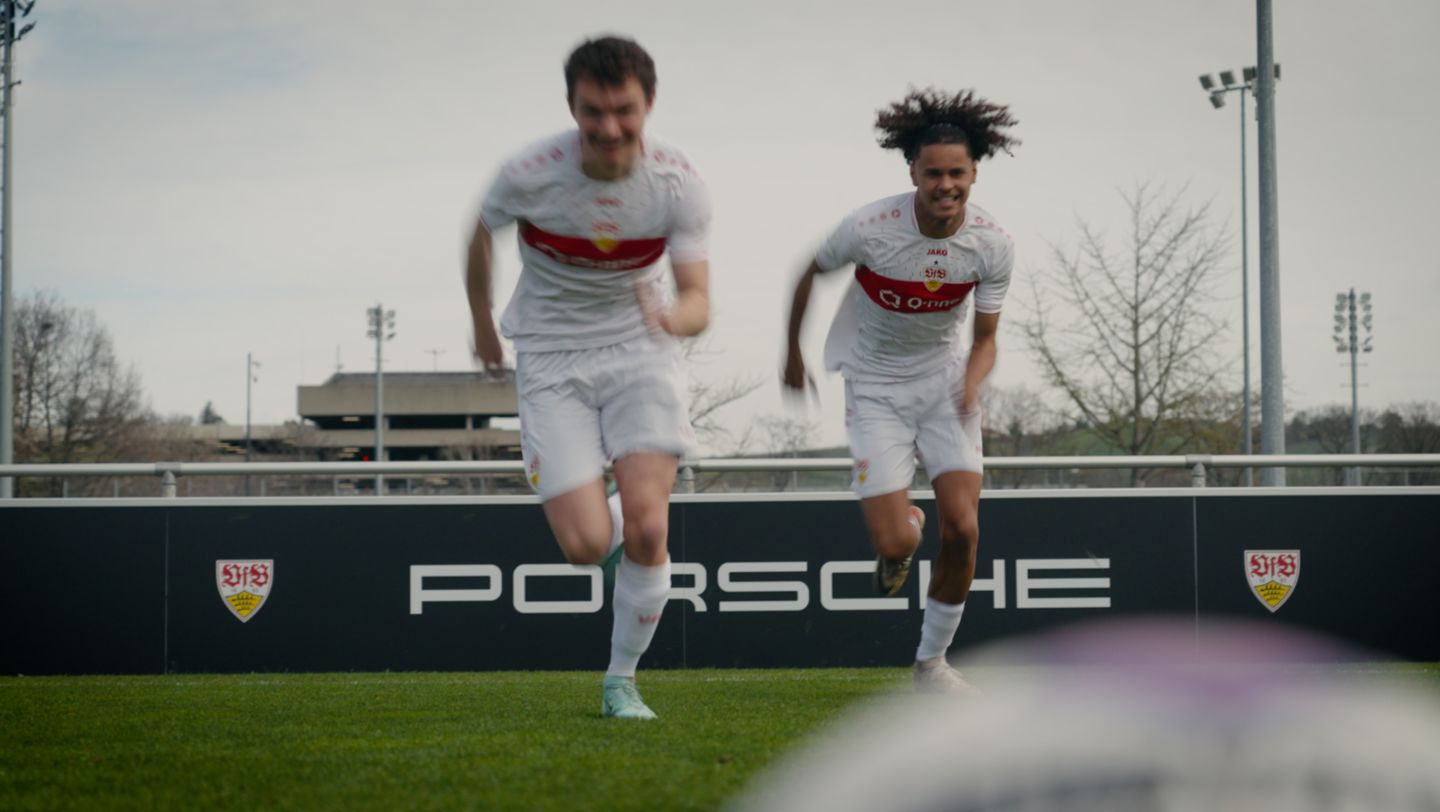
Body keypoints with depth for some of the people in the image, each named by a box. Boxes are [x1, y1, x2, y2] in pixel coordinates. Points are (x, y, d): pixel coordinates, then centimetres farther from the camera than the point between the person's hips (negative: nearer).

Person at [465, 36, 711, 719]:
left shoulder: (678, 182, -17)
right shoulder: (529, 175, -19)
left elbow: (698, 299, -15)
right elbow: (481, 235, 3)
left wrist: (672, 316, -40)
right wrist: (482, 324, 16)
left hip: (640, 349, 1)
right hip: (551, 357, -1)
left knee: (647, 528, -14)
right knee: (586, 545, -12)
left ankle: (621, 680, 10)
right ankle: (604, 515, 29)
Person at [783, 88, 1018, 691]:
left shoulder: (992, 245, -14)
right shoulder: (869, 228, -22)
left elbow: (984, 339, -3)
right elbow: (810, 274, -1)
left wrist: (972, 383, -25)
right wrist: (793, 353, 10)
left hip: (944, 381, 2)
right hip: (876, 387, -2)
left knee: (962, 528, -13)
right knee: (896, 543, -14)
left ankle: (932, 661, 9)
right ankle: (903, 529, 28)